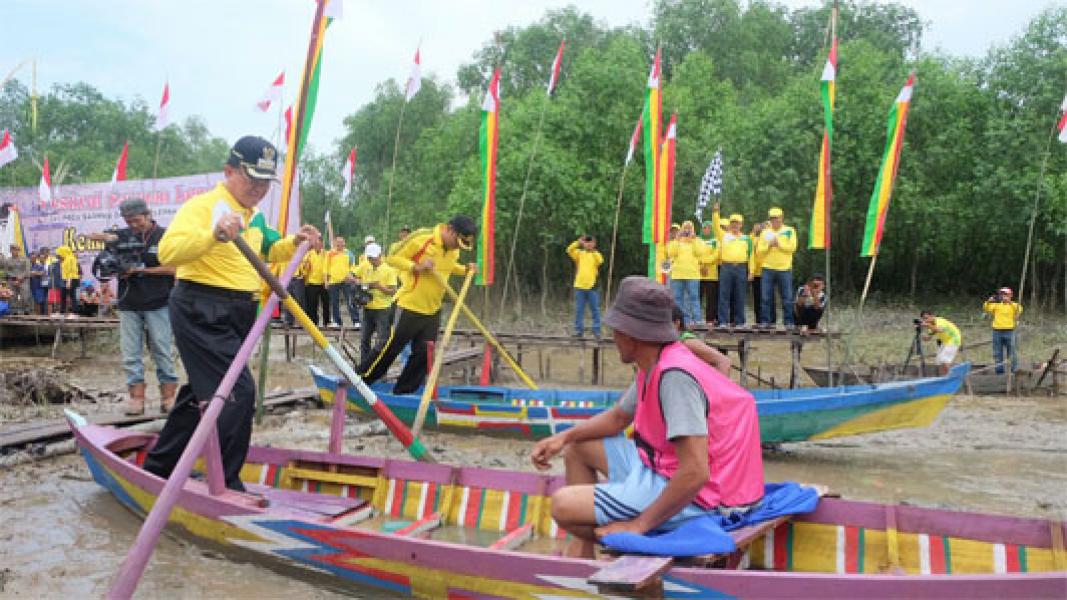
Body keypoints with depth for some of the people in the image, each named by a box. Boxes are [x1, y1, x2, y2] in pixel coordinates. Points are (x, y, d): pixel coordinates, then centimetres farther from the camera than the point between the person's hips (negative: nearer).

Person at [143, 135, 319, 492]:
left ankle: (159, 469, 33)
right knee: (239, 391, -15)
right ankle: (226, 485, -4)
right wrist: (214, 234, -42)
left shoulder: (255, 216, 14)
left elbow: (267, 253, 28)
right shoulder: (203, 205, -13)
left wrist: (294, 243, 7)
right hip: (202, 313, -9)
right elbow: (167, 252, -27)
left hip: (237, 316, 9)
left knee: (202, 393, 17)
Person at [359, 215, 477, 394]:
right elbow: (392, 258, -13)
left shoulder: (454, 249, 2)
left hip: (433, 311, 6)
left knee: (423, 354, 7)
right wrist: (417, 267, -25)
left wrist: (465, 269, 4)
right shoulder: (421, 239, -19)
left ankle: (403, 393, 20)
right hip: (411, 307, -6)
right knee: (389, 349, 1)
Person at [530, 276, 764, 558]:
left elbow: (695, 473, -32)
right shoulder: (654, 366, 2)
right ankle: (581, 556, 20)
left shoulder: (675, 376, -27)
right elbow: (618, 417, 21)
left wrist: (640, 525, -23)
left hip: (690, 496, -10)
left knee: (562, 505, -15)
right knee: (577, 448, 19)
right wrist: (564, 437, 7)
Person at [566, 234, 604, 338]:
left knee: (595, 310, 1)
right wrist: (578, 242, -19)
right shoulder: (579, 253, 8)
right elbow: (569, 250, -10)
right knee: (579, 310, 5)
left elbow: (600, 261, -15)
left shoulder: (596, 254, 7)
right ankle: (579, 330, 12)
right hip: (579, 286, 1)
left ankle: (596, 330, 6)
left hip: (592, 286, -1)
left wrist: (593, 250, -20)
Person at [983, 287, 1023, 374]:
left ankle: (1014, 369, 9)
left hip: (1009, 331, -2)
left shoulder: (1014, 305, 4)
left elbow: (1019, 310, -16)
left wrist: (1010, 302, -25)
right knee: (998, 353, 8)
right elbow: (986, 309, -2)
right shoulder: (996, 305, 9)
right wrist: (988, 301, -19)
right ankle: (999, 369, 15)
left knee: (1012, 352, 3)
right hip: (997, 331, 2)